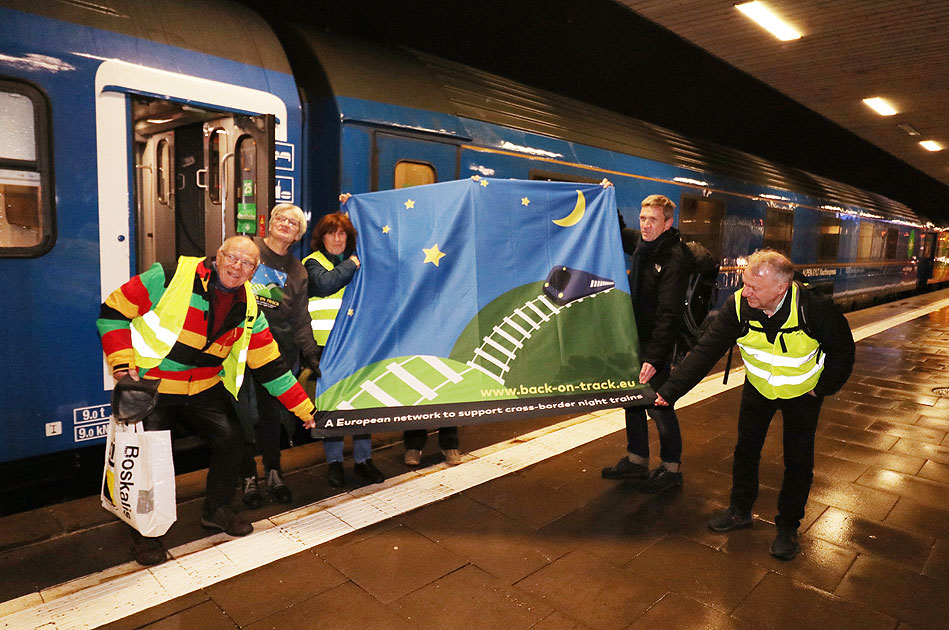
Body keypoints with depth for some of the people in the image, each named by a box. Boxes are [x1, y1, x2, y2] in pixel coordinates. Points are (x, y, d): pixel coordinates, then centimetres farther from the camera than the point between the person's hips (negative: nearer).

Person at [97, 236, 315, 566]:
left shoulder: (249, 310, -1)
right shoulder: (171, 277, -15)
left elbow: (270, 365, 2)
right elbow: (113, 313, -9)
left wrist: (305, 410, 0)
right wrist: (122, 364, -20)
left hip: (204, 390, 5)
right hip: (151, 386, -4)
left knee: (230, 438, -2)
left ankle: (217, 510, 24)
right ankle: (145, 532, 15)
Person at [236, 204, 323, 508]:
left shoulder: (297, 271, 13)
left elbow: (300, 320, 10)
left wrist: (311, 354, 0)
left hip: (278, 347, 3)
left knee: (272, 411, 6)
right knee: (244, 412, -1)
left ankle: (273, 472, 23)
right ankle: (249, 477, 14)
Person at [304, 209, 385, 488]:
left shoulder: (356, 257, 15)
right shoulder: (313, 262, 3)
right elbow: (325, 284, -16)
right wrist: (351, 265, -6)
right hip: (327, 343, -3)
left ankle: (363, 458, 17)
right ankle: (334, 461, 15)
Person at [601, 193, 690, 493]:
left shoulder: (674, 258, -20)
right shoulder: (641, 243, 4)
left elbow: (669, 314, -25)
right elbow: (619, 232, 30)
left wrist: (654, 358, -29)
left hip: (657, 345, -8)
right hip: (634, 339, 8)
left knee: (659, 407, 3)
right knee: (632, 400, 17)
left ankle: (671, 469, 22)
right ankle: (636, 461, 32)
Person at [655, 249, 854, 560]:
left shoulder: (815, 309, -33)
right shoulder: (738, 306, -27)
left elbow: (842, 349, -14)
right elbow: (706, 351, -26)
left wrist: (822, 388, -9)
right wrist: (670, 391, -32)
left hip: (802, 392, -2)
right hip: (758, 386, 2)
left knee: (798, 462, 5)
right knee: (746, 449, 11)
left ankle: (788, 526, 26)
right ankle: (740, 511, 33)